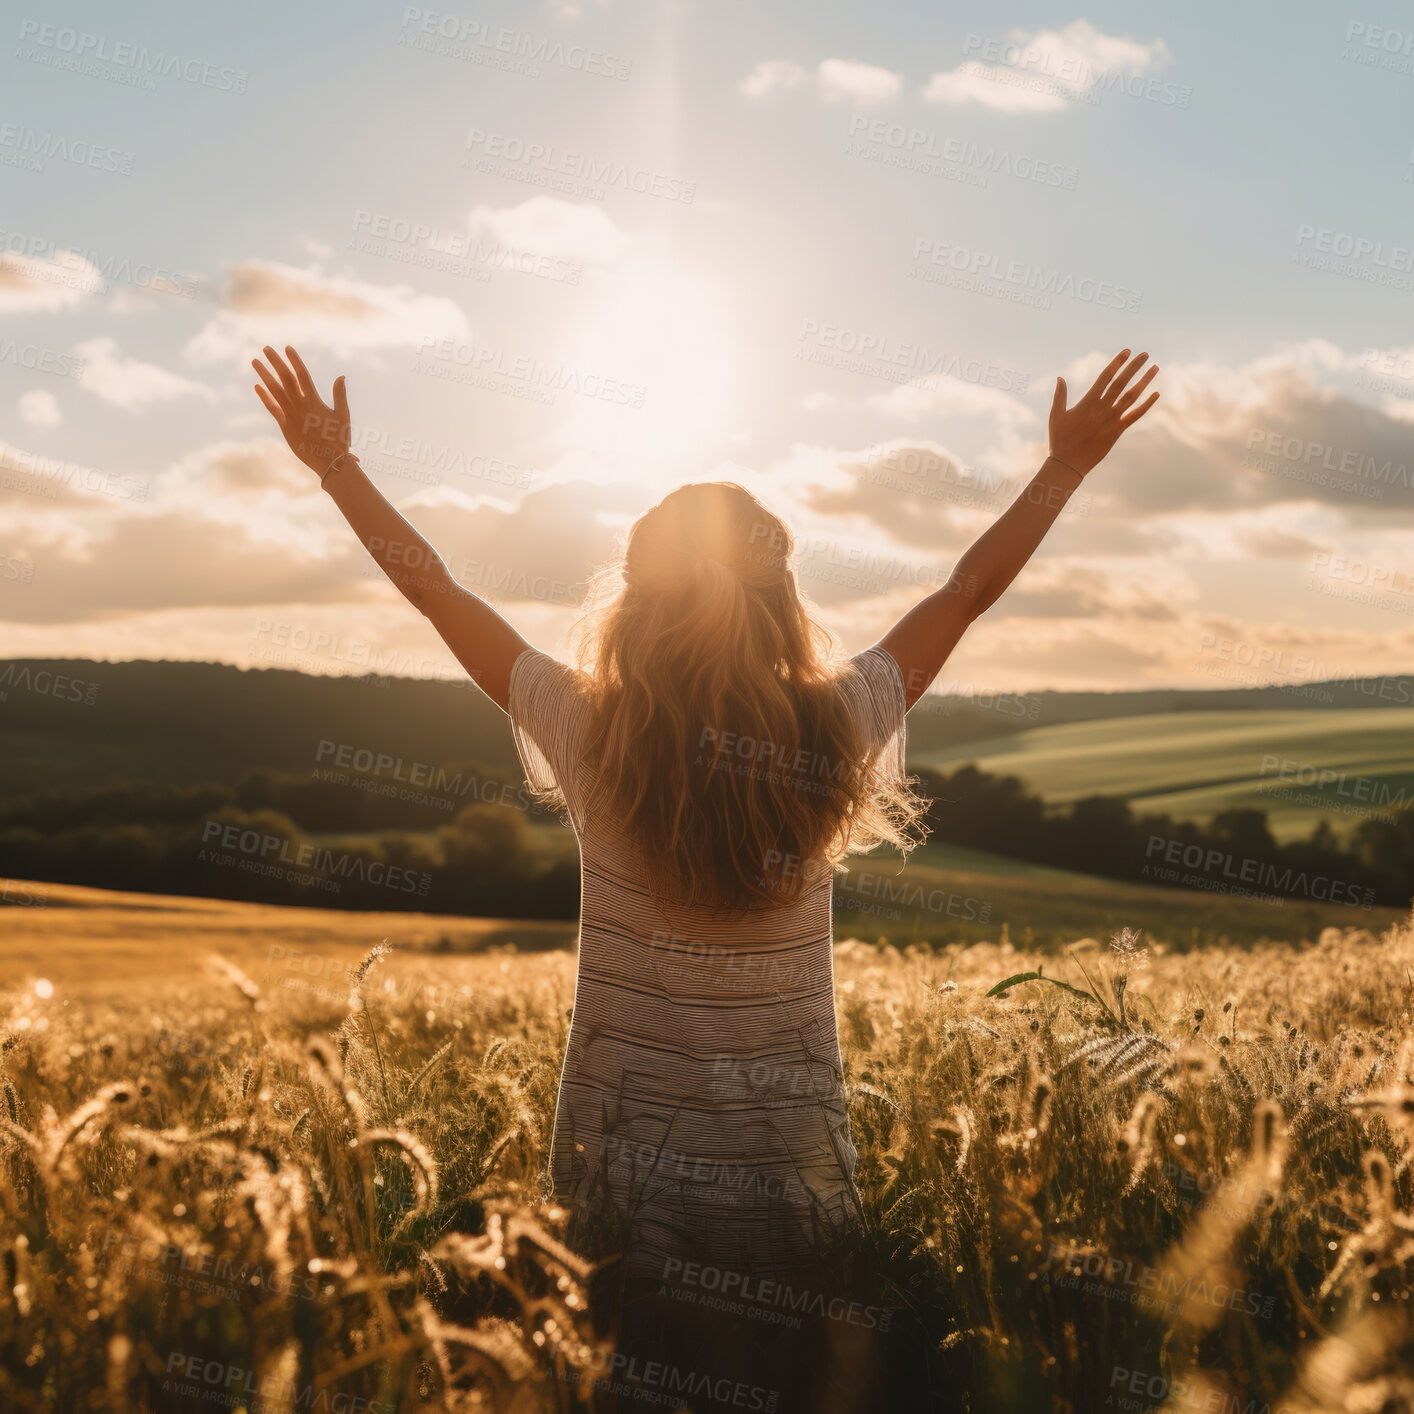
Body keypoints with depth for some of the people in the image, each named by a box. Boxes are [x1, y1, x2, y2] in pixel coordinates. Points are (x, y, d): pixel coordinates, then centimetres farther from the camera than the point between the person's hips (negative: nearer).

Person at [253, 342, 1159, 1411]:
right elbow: (969, 590, 2)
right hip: (797, 1188, 1)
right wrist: (1069, 463, 14)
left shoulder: (595, 739, -12)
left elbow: (438, 589, -2)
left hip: (632, 1179, 0)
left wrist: (336, 462, 9)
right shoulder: (832, 738, -9)